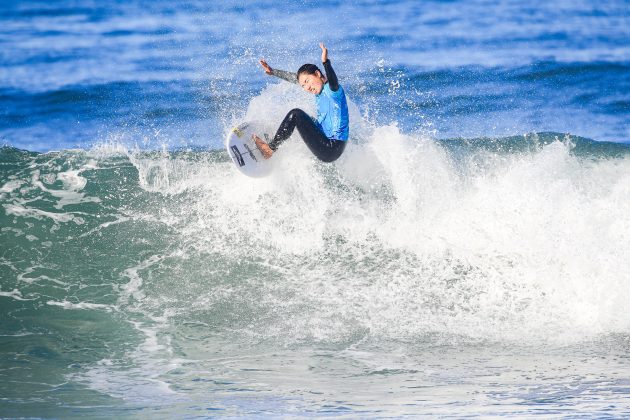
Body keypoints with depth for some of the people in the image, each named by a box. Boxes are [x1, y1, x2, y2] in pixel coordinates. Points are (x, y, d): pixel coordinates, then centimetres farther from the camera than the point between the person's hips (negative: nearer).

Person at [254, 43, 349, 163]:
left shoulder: (332, 90, -15)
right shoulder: (321, 90, 11)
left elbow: (333, 83, -41)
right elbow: (295, 78, 23)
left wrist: (326, 62, -55)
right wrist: (273, 72, 25)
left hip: (331, 149, -10)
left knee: (296, 114, -13)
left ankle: (271, 148, -5)